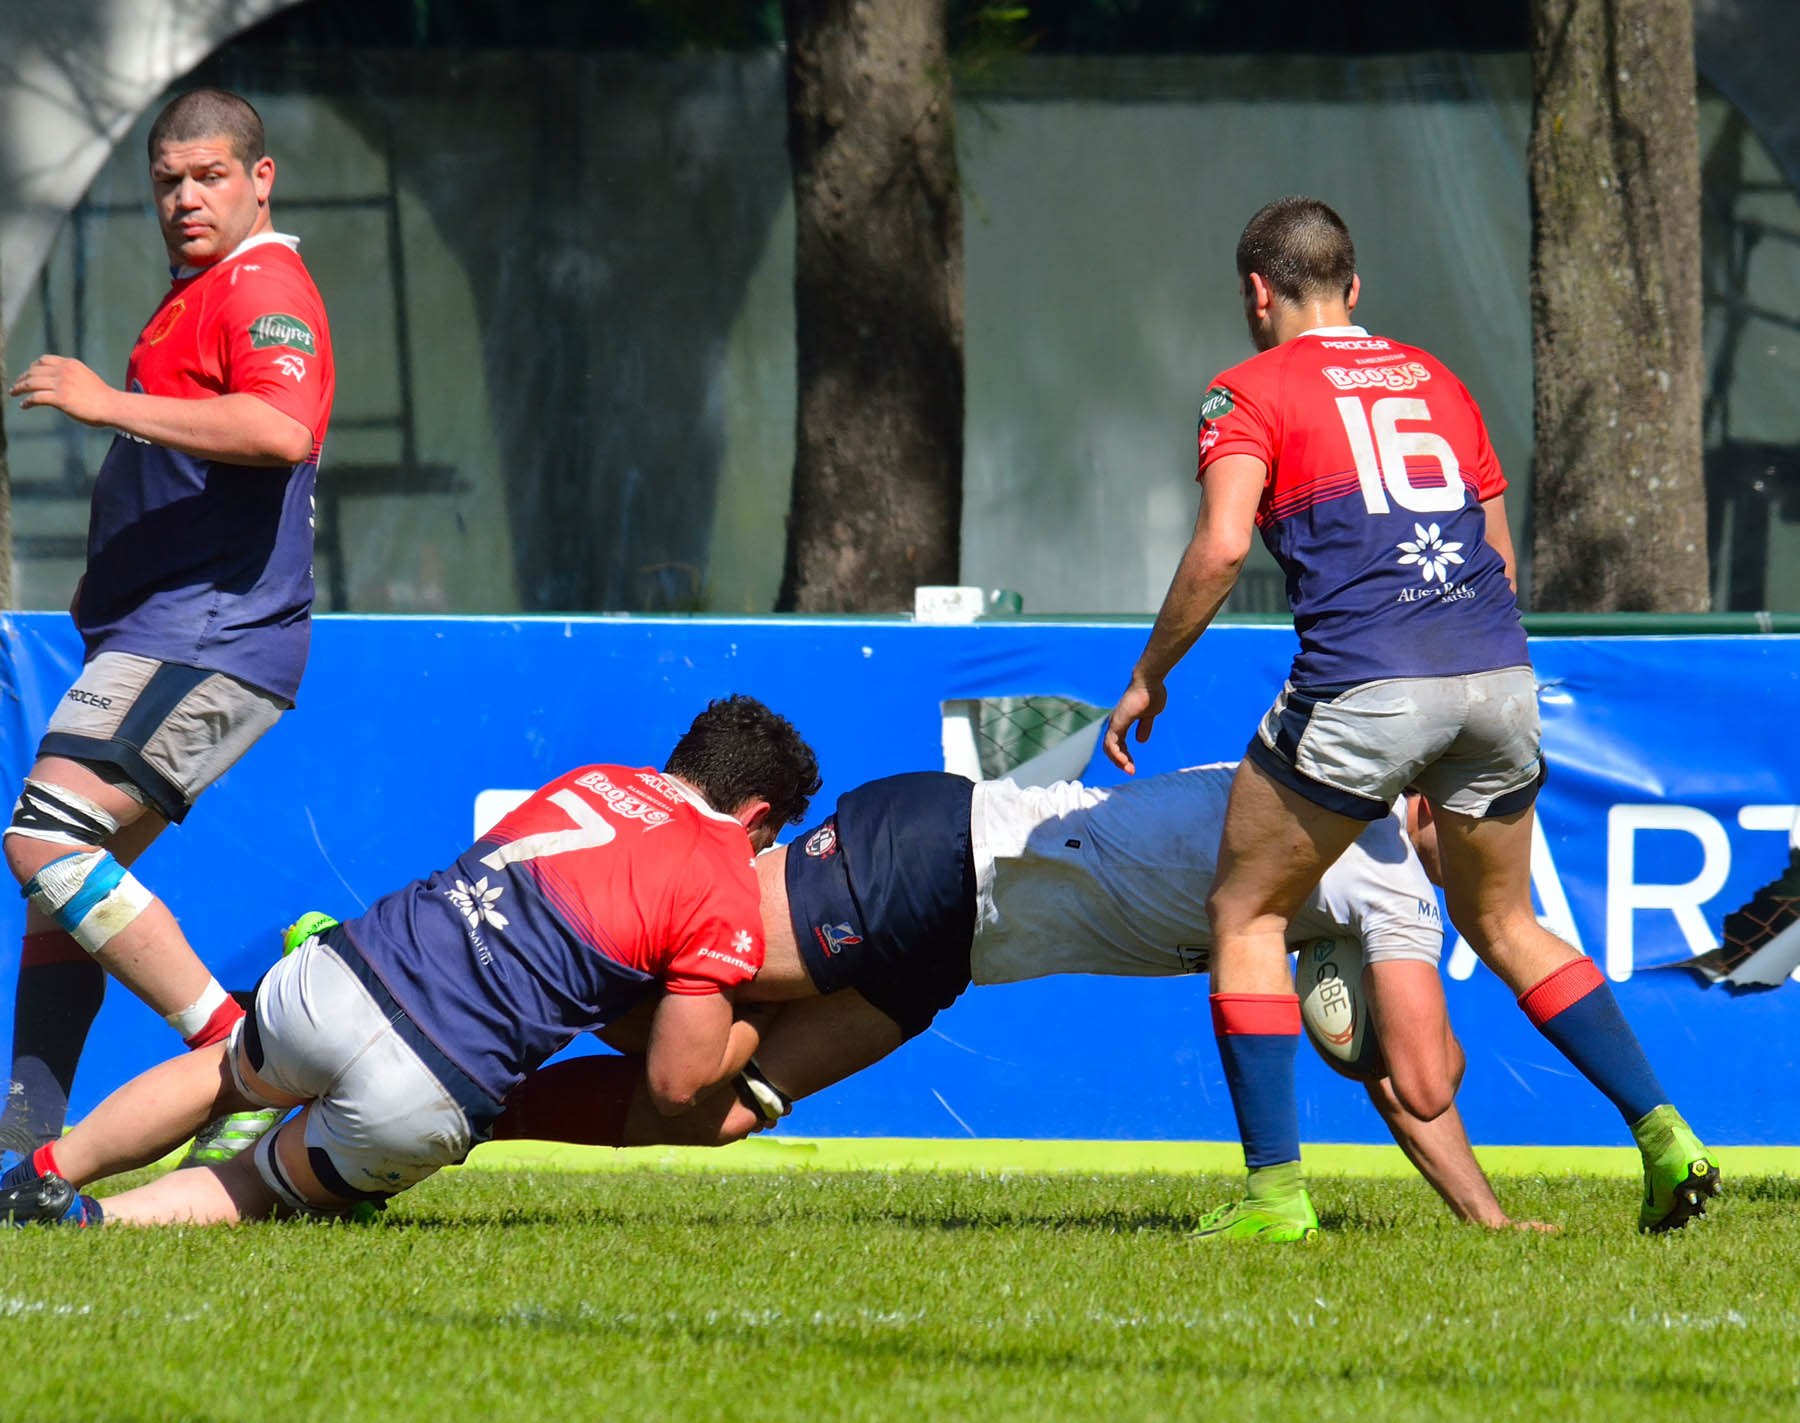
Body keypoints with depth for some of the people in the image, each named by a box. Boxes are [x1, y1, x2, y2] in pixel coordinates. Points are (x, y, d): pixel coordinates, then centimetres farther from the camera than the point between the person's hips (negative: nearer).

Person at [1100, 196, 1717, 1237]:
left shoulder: (1251, 392, 5)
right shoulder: (1436, 381, 22)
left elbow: (1221, 546, -9)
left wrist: (1150, 676, 3)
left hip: (1365, 684, -5)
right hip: (1500, 674, 5)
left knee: (1247, 916, 11)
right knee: (1503, 923, 22)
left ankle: (1276, 1185, 1)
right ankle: (1663, 1132, 8)